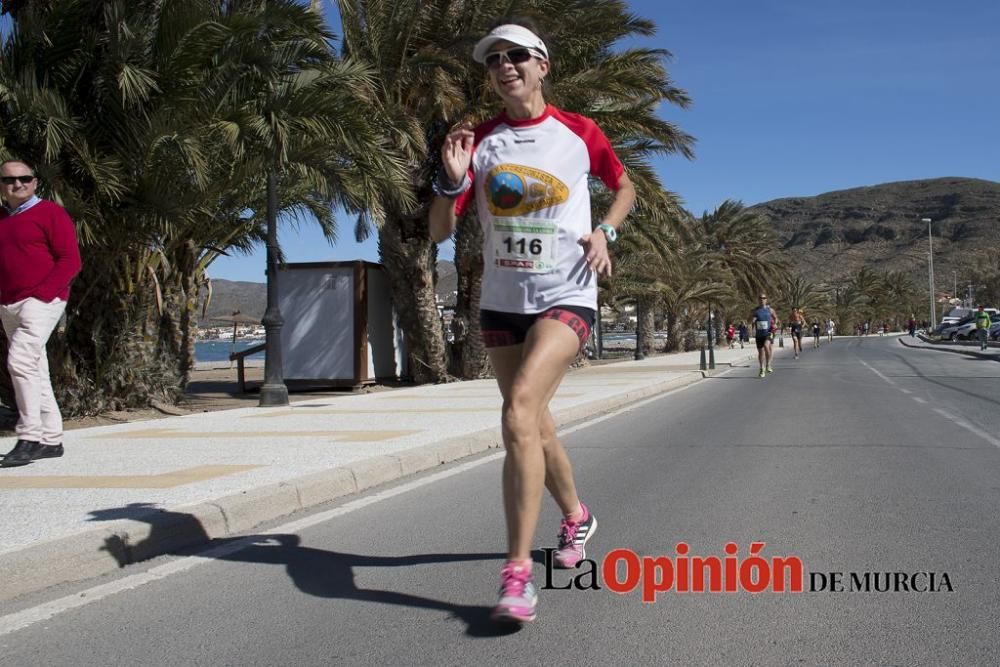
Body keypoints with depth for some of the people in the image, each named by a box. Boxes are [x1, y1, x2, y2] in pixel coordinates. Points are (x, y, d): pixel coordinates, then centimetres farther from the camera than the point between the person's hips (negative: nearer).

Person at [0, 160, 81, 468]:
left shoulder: (51, 212, -3)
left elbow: (70, 261, -9)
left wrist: (40, 294, -17)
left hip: (42, 301, -7)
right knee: (34, 371, 9)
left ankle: (29, 439, -17)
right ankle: (51, 440, 15)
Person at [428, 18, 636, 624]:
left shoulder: (579, 133, -1)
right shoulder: (479, 142, 4)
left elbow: (625, 186, 16)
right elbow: (439, 232, 2)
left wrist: (605, 231, -2)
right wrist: (451, 181, -16)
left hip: (565, 299, -4)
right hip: (501, 303, 4)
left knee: (520, 411, -25)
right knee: (535, 425, 14)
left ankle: (518, 573, -20)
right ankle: (576, 516, 43)